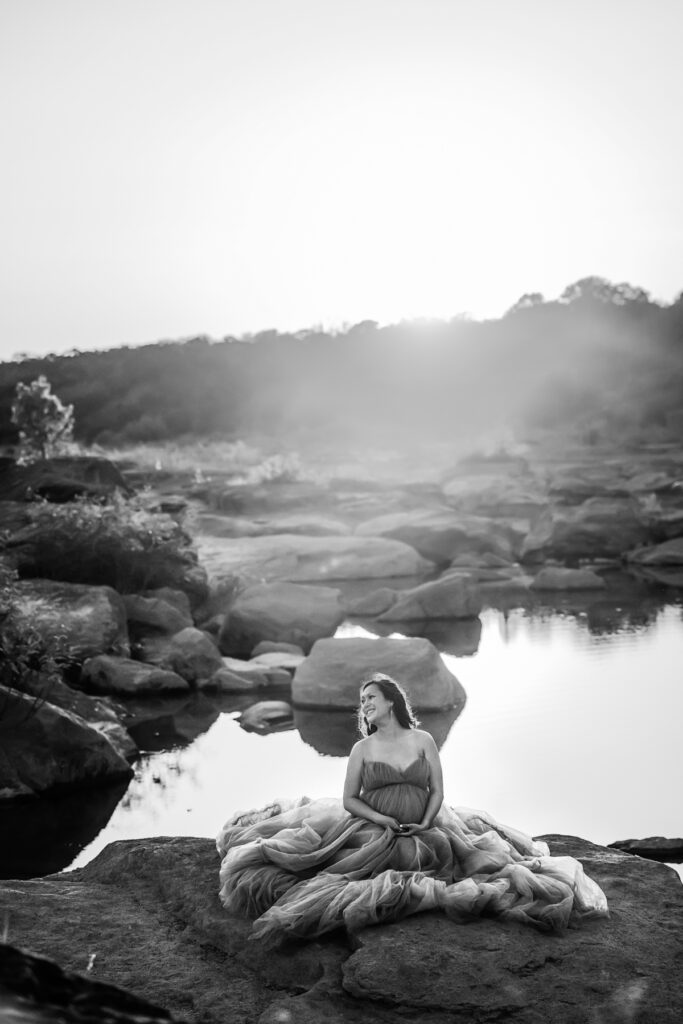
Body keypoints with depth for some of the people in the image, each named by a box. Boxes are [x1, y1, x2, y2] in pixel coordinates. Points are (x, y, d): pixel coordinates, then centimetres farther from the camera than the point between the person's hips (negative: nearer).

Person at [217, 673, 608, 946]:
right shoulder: (362, 749, 2)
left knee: (488, 851, -13)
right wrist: (384, 821, -17)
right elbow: (349, 800, -1)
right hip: (372, 836, 0)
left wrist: (425, 824, -17)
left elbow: (437, 791, 1)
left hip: (425, 833, 0)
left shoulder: (423, 740, 3)